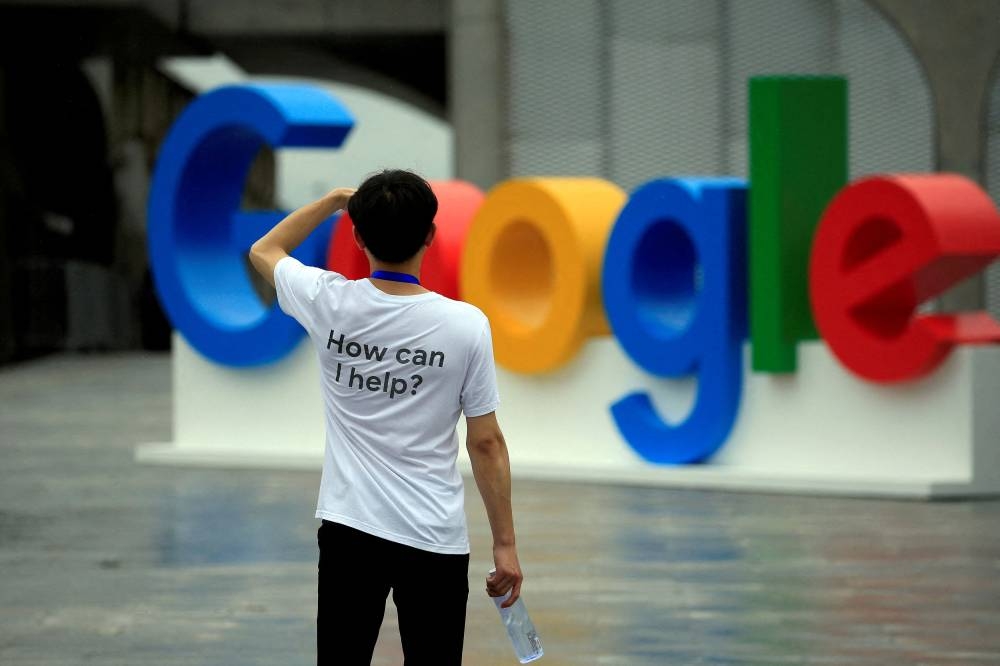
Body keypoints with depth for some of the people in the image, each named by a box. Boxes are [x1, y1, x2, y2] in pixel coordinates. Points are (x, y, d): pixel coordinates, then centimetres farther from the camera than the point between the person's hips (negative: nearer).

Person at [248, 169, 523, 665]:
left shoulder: (328, 303, -6)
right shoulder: (466, 325, -11)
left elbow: (263, 251, 17)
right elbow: (485, 443, -6)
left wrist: (335, 199, 24)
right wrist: (505, 544, 1)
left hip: (348, 531, 2)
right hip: (434, 540, -2)